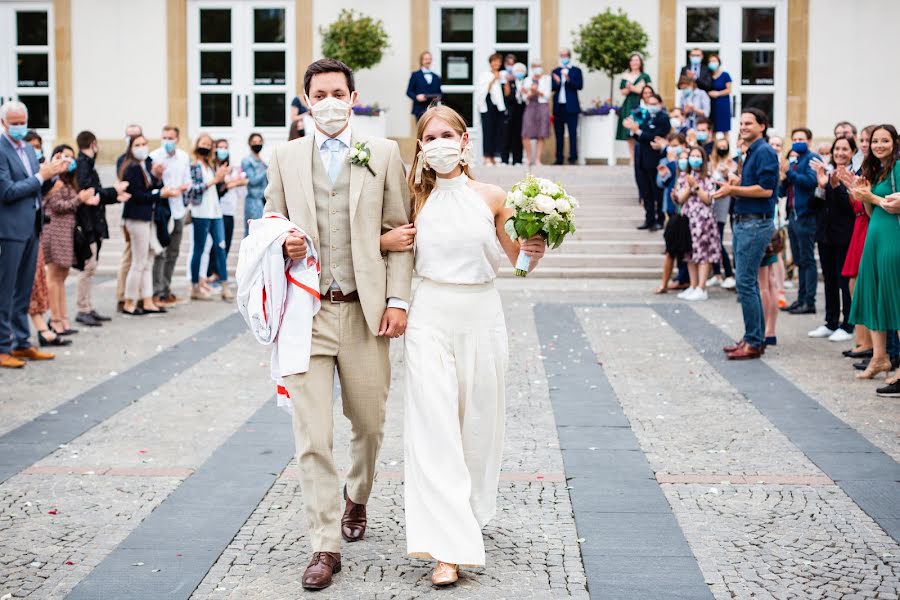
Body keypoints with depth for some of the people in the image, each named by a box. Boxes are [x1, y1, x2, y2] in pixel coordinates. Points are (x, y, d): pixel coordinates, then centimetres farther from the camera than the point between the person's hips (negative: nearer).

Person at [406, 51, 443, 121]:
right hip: (420, 109, -3)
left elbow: (439, 92, 17)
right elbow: (409, 92, 4)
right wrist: (416, 97, -15)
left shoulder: (436, 77, 17)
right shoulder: (415, 75, 8)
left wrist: (438, 97, -6)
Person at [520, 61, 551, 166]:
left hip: (542, 107, -2)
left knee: (540, 136, -3)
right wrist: (531, 93, -11)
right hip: (530, 107, 2)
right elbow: (526, 97, 9)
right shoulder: (528, 80, 15)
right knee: (526, 135, -9)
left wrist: (537, 90, -13)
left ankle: (537, 159, 1)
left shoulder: (546, 78, 8)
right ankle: (529, 158, 4)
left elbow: (547, 95, 1)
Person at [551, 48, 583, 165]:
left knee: (572, 133, -5)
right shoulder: (555, 71, 14)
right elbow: (552, 87, 6)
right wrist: (557, 82, -14)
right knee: (559, 134, 6)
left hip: (571, 107, -3)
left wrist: (569, 80, -20)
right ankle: (559, 158, 9)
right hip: (558, 106, 3)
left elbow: (580, 85, -7)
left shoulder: (576, 71, 5)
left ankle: (573, 157, -4)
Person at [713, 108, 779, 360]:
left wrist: (733, 190, -14)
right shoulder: (750, 153, 18)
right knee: (748, 282, 12)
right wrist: (736, 186, 7)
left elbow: (766, 189, -19)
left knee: (745, 282, -10)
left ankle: (753, 342, -6)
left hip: (756, 224, -10)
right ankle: (755, 338, 18)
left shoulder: (764, 152, -11)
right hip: (743, 223, 10)